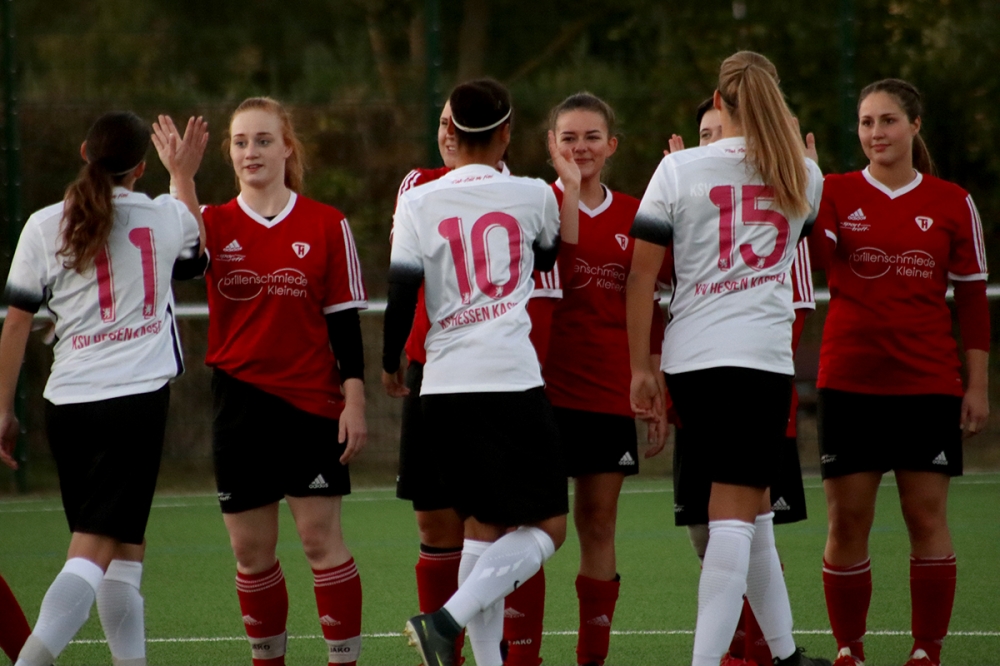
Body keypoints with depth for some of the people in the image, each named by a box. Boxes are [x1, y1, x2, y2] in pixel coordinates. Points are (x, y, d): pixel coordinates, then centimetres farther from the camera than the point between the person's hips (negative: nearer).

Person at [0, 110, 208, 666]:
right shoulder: (164, 217, 3)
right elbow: (200, 244, 29)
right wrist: (184, 176, 43)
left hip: (68, 404, 3)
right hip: (137, 397, -3)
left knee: (125, 543, 17)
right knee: (95, 548, -10)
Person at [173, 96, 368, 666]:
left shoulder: (326, 225, 1)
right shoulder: (213, 224, 5)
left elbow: (345, 319, 2)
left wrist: (354, 401, -5)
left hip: (311, 403, -3)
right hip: (240, 400, 3)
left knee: (322, 537, -6)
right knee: (251, 550, 6)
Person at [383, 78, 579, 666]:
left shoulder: (419, 203, 2)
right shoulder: (532, 196, 2)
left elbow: (401, 291, 0)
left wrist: (391, 362, 16)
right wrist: (572, 188, 38)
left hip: (445, 386, 4)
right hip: (513, 379, -3)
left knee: (485, 523, 16)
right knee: (547, 526, 2)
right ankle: (449, 617, -18)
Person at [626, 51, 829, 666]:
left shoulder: (679, 169, 2)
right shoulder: (805, 176, 7)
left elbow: (643, 274, -1)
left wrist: (640, 367, 5)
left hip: (689, 360, 2)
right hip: (763, 355, -2)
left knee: (751, 503, 16)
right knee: (736, 515, -6)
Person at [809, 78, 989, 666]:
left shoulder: (953, 204, 4)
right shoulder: (836, 193, 3)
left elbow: (974, 299, 7)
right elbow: (816, 253, -18)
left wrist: (977, 386, 2)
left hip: (928, 385, 0)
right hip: (850, 384, 0)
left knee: (927, 517, -2)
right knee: (847, 521, 0)